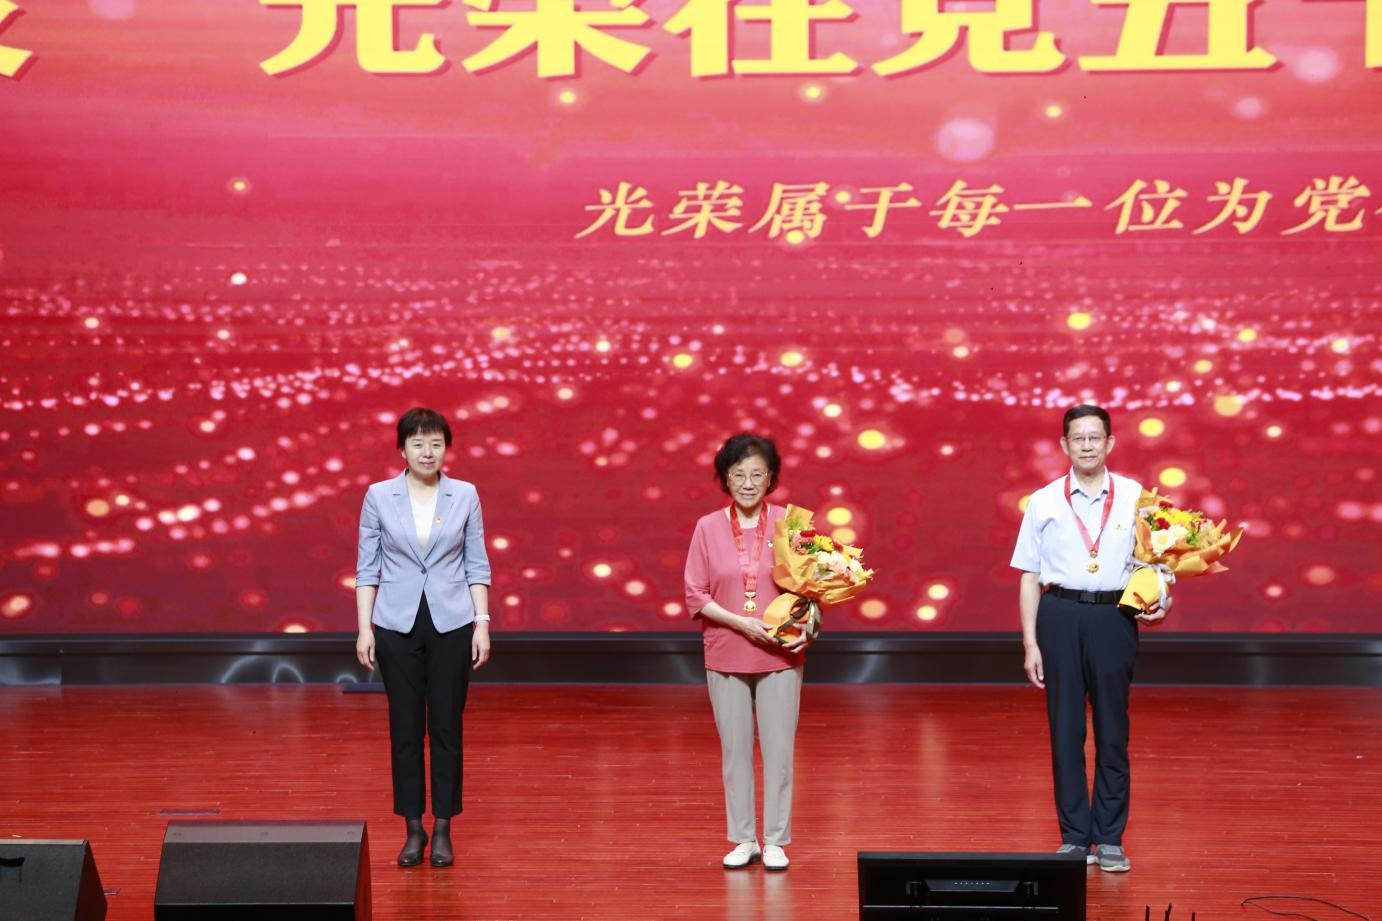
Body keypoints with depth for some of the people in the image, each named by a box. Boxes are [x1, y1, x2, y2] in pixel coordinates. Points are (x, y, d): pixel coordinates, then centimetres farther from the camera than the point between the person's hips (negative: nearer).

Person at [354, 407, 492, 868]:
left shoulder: (465, 495, 1)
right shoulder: (379, 496, 0)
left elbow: (476, 565, 4)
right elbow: (367, 567, 3)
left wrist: (482, 623, -2)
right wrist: (364, 628, -2)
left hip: (451, 624, 0)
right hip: (398, 625, 0)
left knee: (446, 727, 3)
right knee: (406, 728, 4)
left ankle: (442, 829, 12)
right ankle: (413, 829, 13)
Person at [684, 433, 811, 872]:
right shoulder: (708, 528, 1)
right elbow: (695, 595, -1)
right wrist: (742, 622, -13)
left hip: (780, 656, -1)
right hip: (726, 655, 1)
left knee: (779, 748, 1)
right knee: (735, 748, 6)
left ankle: (775, 841, 11)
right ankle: (743, 840, 16)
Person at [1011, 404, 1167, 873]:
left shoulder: (1134, 497, 3)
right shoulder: (1043, 502, 4)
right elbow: (1029, 577, 6)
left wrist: (1158, 604, -11)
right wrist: (1030, 644, 1)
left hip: (1114, 616, 0)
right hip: (1060, 615, 0)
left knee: (1112, 729, 4)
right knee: (1065, 730, 4)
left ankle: (1110, 839, 11)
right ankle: (1074, 838, 12)